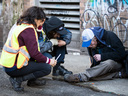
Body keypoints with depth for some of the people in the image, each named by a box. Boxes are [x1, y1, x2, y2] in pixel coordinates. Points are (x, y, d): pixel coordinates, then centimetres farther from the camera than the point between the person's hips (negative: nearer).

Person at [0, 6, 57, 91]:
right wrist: (49, 61, -4)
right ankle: (17, 80, -8)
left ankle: (32, 80, 18)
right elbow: (34, 53, -20)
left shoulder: (19, 24, 10)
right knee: (47, 68, -8)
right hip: (13, 68, -10)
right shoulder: (28, 30, -19)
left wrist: (40, 23, 13)